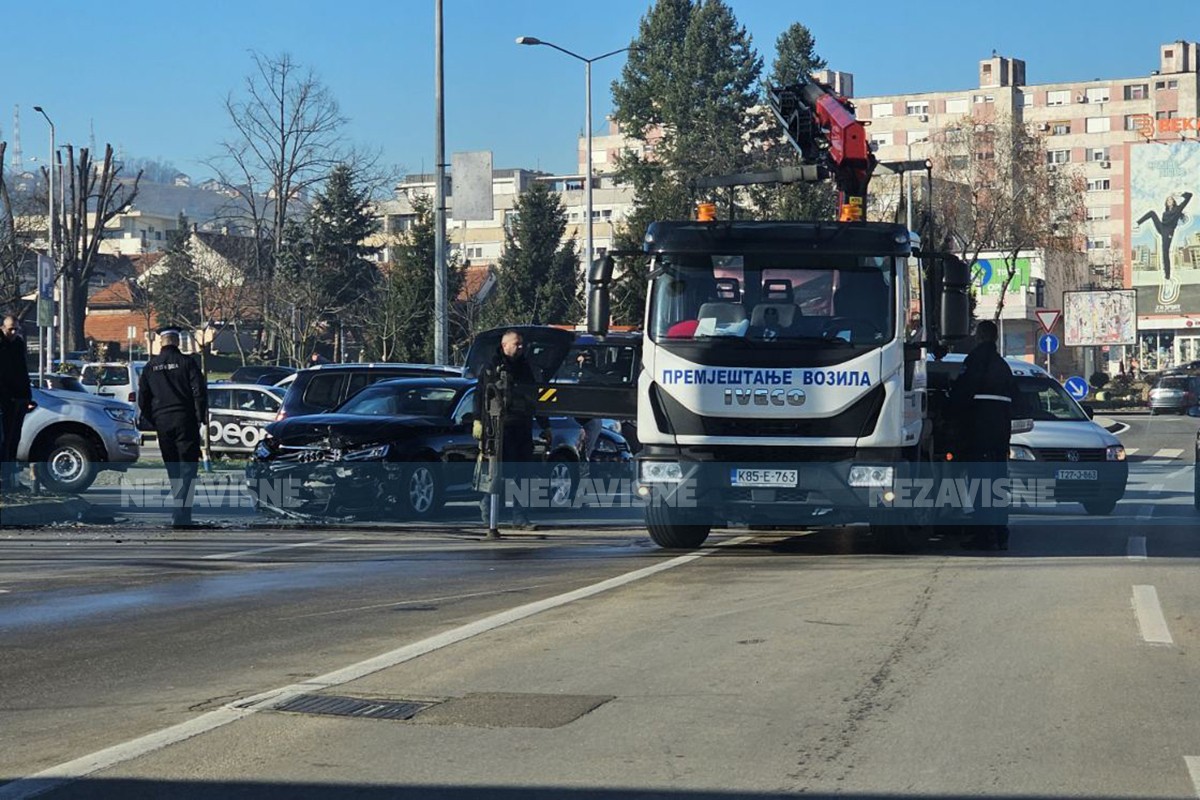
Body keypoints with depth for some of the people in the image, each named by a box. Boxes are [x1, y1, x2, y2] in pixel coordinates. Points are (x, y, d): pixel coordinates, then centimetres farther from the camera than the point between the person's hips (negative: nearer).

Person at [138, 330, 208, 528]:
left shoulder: (150, 367, 8)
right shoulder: (186, 363, -3)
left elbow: (142, 399, 11)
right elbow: (199, 391, -9)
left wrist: (152, 421, 20)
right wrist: (201, 417, 1)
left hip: (162, 424, 4)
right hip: (185, 421, -4)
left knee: (173, 470, 14)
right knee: (188, 468, -4)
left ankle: (181, 513, 15)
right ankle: (181, 515, -16)